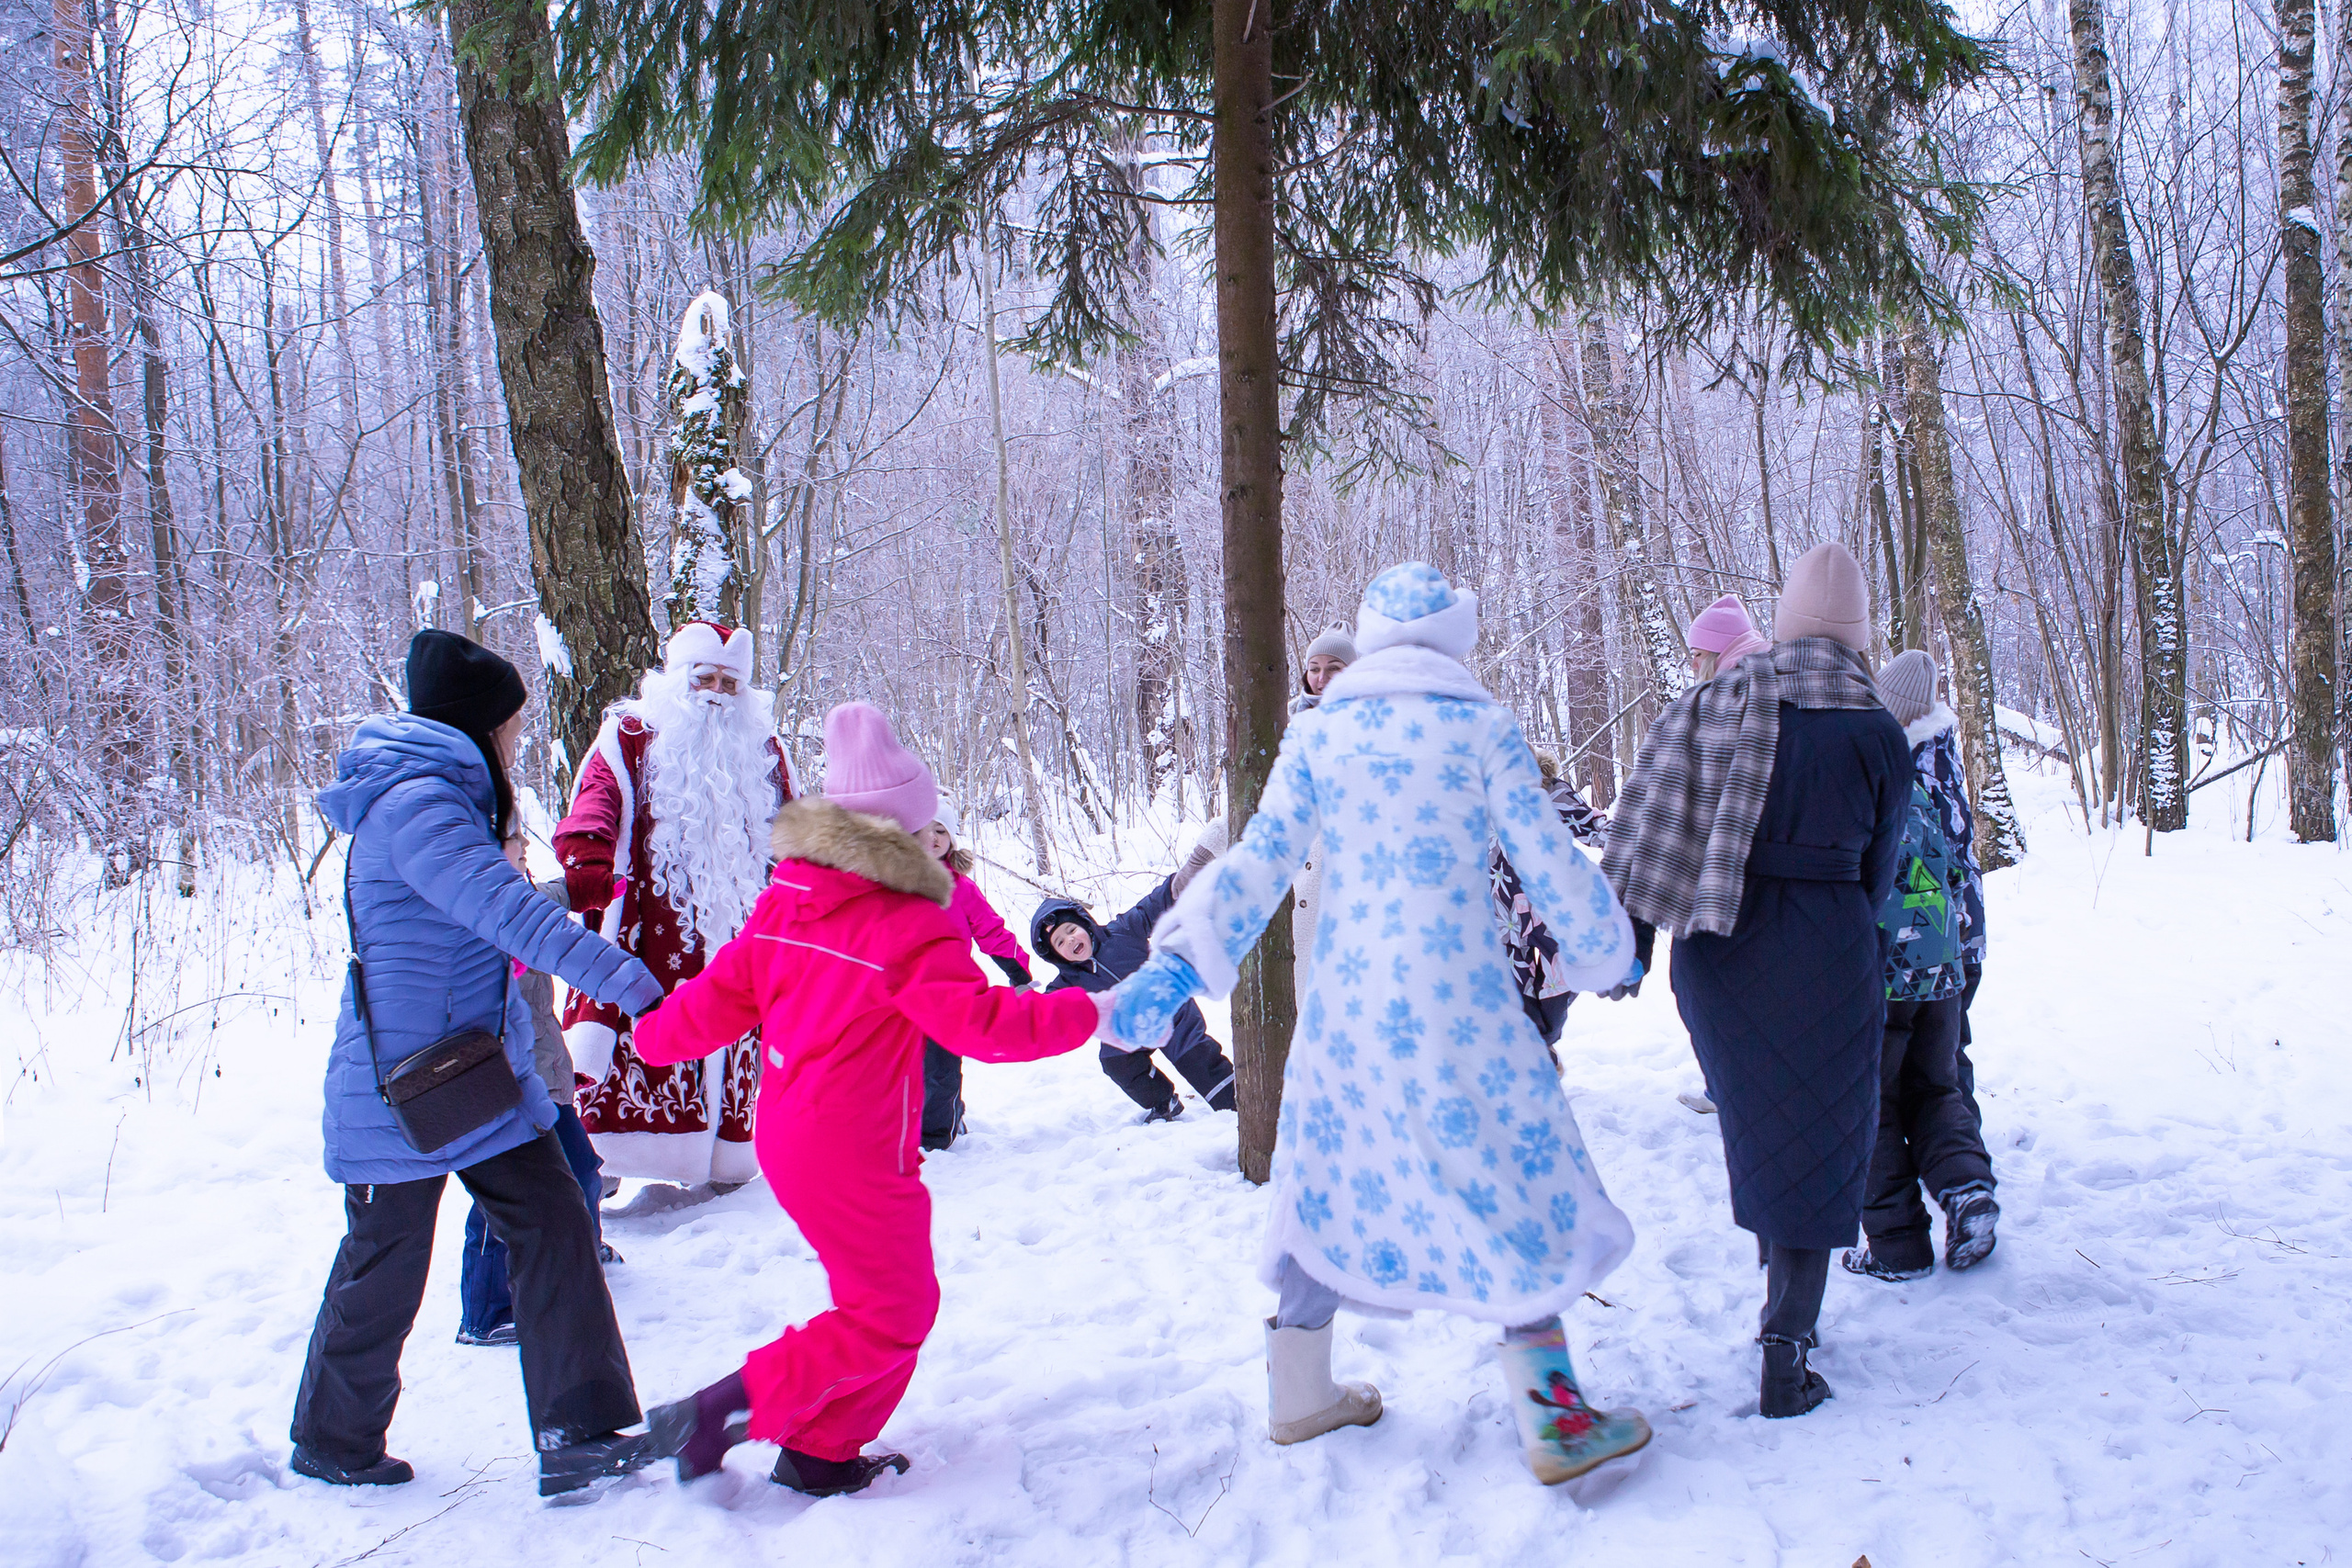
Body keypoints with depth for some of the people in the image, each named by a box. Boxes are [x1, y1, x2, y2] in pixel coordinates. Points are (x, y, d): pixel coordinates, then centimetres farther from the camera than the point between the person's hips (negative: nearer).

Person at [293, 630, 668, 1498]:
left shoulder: (445, 800, 12)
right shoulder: (415, 805, -21)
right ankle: (331, 1442, 29)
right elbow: (510, 912, -32)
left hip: (483, 1076, 9)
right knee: (386, 1267, 7)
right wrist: (626, 981, -36)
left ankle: (577, 1432, 0)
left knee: (553, 1226, 0)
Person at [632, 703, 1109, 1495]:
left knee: (901, 1297, 20)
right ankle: (718, 1415, 1)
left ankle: (823, 1453, 26)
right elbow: (983, 1021, -24)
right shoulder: (910, 927, -20)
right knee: (889, 1316, 4)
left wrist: (653, 1035, 28)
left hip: (786, 1134, 9)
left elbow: (720, 993, 10)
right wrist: (1087, 1014, -16)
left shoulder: (783, 902, 3)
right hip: (854, 1156, -9)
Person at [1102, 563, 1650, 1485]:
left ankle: (1300, 1395, 28)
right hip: (1454, 994, -4)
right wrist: (1606, 951, 13)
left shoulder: (1317, 730, 5)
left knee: (1336, 1176, 16)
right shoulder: (1479, 726, -2)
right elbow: (1546, 857, -1)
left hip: (1343, 992, 4)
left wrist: (1182, 963, -2)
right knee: (1506, 1175, 3)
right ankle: (1554, 1419, 6)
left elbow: (1260, 859, -2)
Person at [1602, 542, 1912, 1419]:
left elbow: (1647, 829, -1)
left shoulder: (1710, 708, 1)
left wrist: (1630, 942, 5)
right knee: (1814, 1149, 7)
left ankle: (1782, 1303, 37)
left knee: (1758, 1126, 22)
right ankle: (1785, 1360, 8)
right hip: (1823, 957, -4)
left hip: (1713, 955, 4)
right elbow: (1875, 872, 3)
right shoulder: (1879, 738, -6)